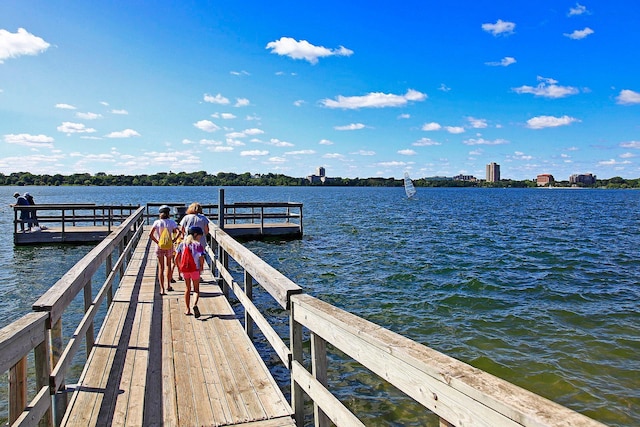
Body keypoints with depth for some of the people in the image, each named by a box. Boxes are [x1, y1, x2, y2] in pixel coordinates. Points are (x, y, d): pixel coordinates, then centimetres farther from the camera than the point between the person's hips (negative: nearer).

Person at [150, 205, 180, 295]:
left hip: (160, 247, -1)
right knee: (168, 265, 21)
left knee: (161, 268, 5)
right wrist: (173, 240, -7)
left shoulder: (157, 222, -3)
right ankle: (168, 286, 27)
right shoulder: (171, 222, -2)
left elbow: (150, 234, -13)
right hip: (169, 247, 1)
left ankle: (162, 289, 0)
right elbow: (178, 232, -14)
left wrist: (157, 242, -6)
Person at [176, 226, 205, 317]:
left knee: (187, 289, 18)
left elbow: (177, 258, 3)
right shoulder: (198, 245, -8)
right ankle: (195, 305, -20)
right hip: (195, 269, -4)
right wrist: (201, 268, -2)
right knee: (196, 289, 6)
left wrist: (180, 267, 15)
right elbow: (201, 258, -18)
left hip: (184, 269, 4)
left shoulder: (182, 244, 5)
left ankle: (188, 310, 21)